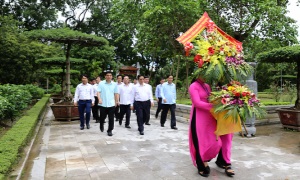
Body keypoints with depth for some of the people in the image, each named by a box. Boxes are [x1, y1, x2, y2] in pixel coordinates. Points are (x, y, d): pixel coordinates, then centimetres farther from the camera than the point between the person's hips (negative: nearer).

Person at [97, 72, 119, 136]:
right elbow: (98, 92, -6)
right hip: (103, 104, -1)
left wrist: (117, 101, 3)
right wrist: (99, 99, -20)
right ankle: (101, 125, 44)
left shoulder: (114, 84, 5)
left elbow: (116, 93, 8)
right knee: (102, 117, 13)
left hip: (111, 104, 1)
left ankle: (110, 130, 14)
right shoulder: (101, 83, 0)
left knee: (111, 118, 1)